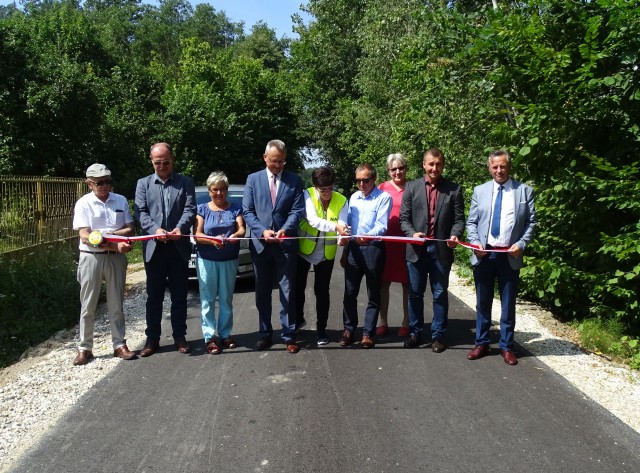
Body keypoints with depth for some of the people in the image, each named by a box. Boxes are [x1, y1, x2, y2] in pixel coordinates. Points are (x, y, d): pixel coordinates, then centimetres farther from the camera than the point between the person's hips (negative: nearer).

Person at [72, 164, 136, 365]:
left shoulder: (120, 201, 5)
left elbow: (130, 230, 4)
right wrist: (115, 244, -21)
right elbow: (85, 237, -12)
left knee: (116, 304, 8)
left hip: (116, 258, 2)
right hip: (91, 257, -2)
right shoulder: (84, 203, -3)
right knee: (88, 305, 5)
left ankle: (119, 344, 16)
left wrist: (109, 234, -14)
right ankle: (85, 348, 14)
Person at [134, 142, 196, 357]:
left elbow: (190, 209, -4)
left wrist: (180, 228, -23)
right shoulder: (143, 184, 9)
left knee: (179, 295, 7)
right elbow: (141, 212, -1)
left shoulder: (185, 182, 7)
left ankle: (180, 336, 18)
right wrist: (155, 229, -20)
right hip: (154, 247, 1)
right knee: (154, 296, 7)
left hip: (179, 246, 0)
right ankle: (152, 338, 17)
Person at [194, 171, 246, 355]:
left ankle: (225, 334, 16)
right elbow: (197, 235, -4)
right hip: (206, 260, -1)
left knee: (226, 299, 7)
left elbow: (241, 229, -4)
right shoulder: (202, 209, 4)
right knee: (207, 299, -3)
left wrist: (235, 236, -28)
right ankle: (209, 337, 1)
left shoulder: (235, 209, 7)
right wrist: (213, 240, -23)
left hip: (229, 260, 1)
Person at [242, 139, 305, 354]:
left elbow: (297, 210, -3)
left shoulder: (294, 181, 4)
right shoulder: (253, 179, 7)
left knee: (287, 292, 3)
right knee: (262, 293, 10)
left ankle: (289, 336, 11)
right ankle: (265, 334, 21)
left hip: (285, 243, -1)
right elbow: (247, 211, 1)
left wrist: (284, 230, -20)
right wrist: (262, 231, -13)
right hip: (260, 244, 2)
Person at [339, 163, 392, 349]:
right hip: (353, 248, 5)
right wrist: (345, 251, 15)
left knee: (373, 294, 6)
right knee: (350, 292, 8)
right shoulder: (353, 197, 12)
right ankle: (349, 329, 20)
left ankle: (368, 333, 15)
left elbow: (381, 226, -14)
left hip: (373, 248, -5)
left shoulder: (384, 197, -6)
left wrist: (368, 236, -32)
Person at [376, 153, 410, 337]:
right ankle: (383, 322, 17)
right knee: (384, 282, 5)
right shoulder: (382, 188, 6)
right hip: (385, 241, 1)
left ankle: (406, 323, 17)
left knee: (407, 283, 6)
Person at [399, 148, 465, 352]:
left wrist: (455, 235, -17)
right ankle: (415, 333, 23)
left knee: (440, 294, 7)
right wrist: (412, 233, -15)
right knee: (415, 293, 10)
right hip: (417, 249, 1)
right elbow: (404, 218, 3)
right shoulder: (411, 187, 4)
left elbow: (459, 219, 2)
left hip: (441, 249, -1)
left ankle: (438, 335, 19)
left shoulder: (454, 189, 3)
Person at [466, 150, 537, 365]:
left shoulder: (524, 191, 3)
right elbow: (471, 222, 8)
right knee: (483, 302, 10)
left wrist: (521, 244, -11)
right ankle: (481, 343, 22)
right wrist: (475, 242, -8)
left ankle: (507, 347, 19)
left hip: (510, 256, -1)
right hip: (484, 254, 1)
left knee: (508, 303, 7)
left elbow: (531, 222, 3)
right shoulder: (480, 191, 7)